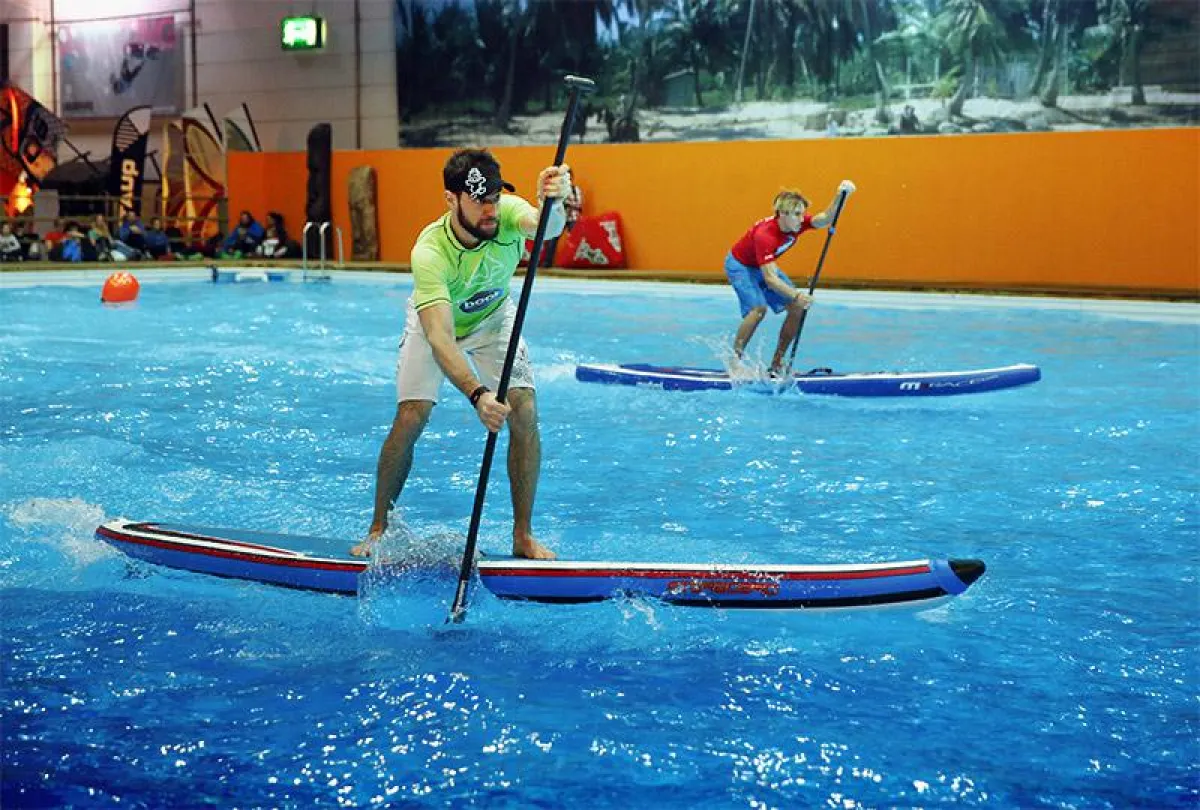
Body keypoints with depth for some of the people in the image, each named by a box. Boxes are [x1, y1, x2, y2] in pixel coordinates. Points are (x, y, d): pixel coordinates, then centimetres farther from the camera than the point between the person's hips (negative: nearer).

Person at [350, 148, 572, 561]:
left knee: (525, 413, -14)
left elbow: (547, 227, -54)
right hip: (435, 322, -2)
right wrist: (477, 395, -62)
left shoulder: (506, 212, -32)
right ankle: (379, 528, 5)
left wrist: (552, 202, -78)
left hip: (492, 318, 2)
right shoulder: (429, 251, -39)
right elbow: (440, 339, -47)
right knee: (410, 418, -16)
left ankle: (523, 535, -2)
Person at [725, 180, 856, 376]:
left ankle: (777, 364, 3)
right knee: (759, 308, -30)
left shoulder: (796, 222, -18)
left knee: (797, 308, -6)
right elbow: (770, 279, -44)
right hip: (740, 266, -8)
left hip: (765, 266, 8)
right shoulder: (764, 235, -38)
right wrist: (797, 295, -55)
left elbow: (825, 219, -30)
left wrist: (841, 196, -47)